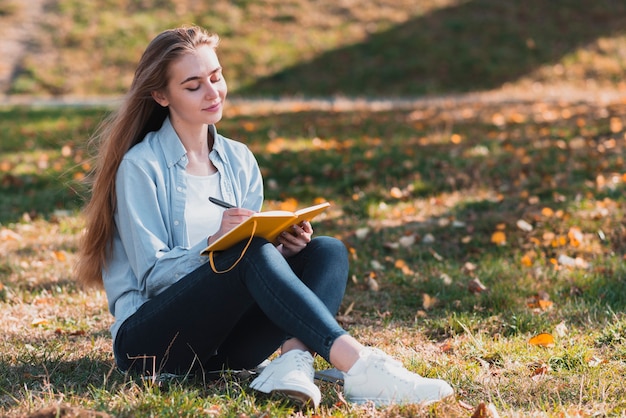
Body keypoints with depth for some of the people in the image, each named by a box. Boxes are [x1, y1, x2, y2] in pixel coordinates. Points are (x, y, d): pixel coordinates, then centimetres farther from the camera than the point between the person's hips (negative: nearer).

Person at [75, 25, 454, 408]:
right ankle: (359, 366, -44)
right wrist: (215, 244, -27)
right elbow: (152, 273, -10)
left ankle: (294, 359, -39)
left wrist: (282, 249, -9)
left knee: (328, 251, -14)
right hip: (150, 341, -6)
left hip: (222, 346, 6)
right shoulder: (141, 166, -5)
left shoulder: (239, 160, 13)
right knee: (253, 253, -32)